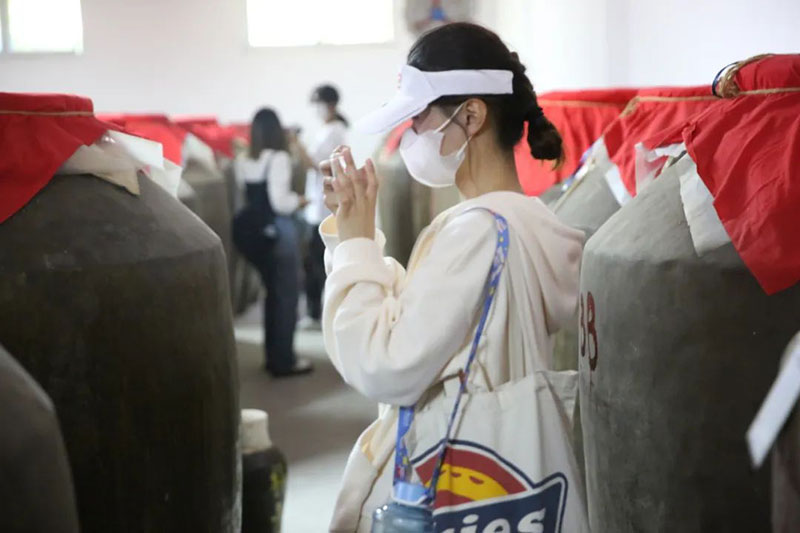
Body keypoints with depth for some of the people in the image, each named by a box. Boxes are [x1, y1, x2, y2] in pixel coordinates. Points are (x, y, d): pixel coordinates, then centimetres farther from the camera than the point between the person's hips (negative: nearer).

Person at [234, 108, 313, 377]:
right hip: (279, 231, -6)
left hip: (255, 232, 7)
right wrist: (298, 201, -2)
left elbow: (243, 198, 5)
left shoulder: (242, 160, 2)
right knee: (287, 294, 5)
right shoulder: (278, 158, -16)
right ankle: (284, 360, 10)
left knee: (272, 292, 19)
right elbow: (279, 202, -21)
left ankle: (273, 355, 26)